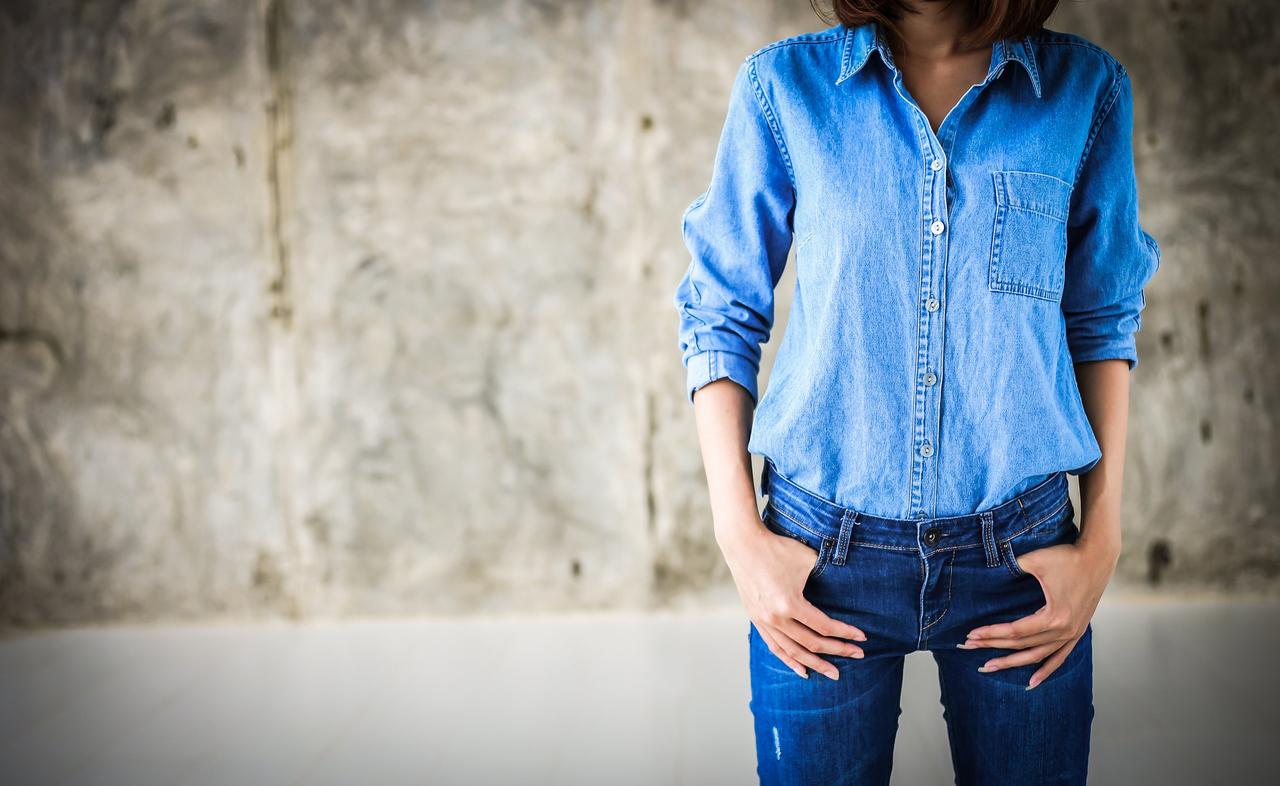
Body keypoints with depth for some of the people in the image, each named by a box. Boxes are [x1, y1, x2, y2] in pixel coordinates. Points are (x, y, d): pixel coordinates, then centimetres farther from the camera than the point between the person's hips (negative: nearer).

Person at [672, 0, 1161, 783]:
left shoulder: (1086, 87, 0)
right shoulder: (783, 84, -3)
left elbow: (1103, 322, 7)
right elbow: (720, 319, 1)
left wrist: (1102, 542, 1)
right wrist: (740, 535, -6)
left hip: (1021, 558, 1)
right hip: (826, 558, -1)